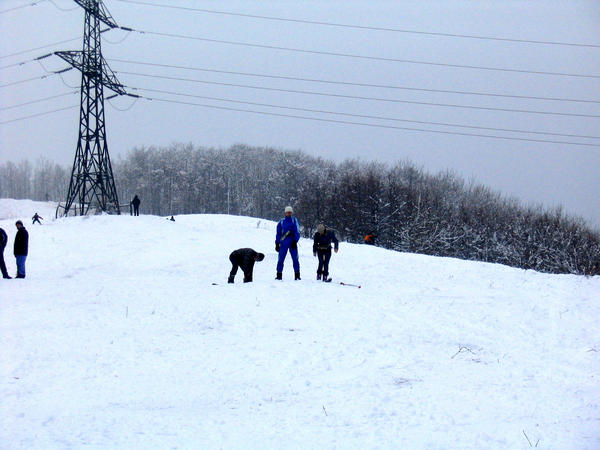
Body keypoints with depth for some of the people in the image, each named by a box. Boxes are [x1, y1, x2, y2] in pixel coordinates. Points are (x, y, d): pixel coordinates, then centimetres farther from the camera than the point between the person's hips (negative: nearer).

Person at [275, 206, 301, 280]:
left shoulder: (294, 220, 6)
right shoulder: (281, 222, 10)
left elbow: (297, 232, 0)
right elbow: (278, 233, 14)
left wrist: (295, 241, -11)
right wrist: (277, 243, 9)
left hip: (292, 243, -1)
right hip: (283, 243, 1)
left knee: (295, 259, -3)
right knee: (280, 259, -3)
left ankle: (297, 275, 1)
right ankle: (279, 275, 4)